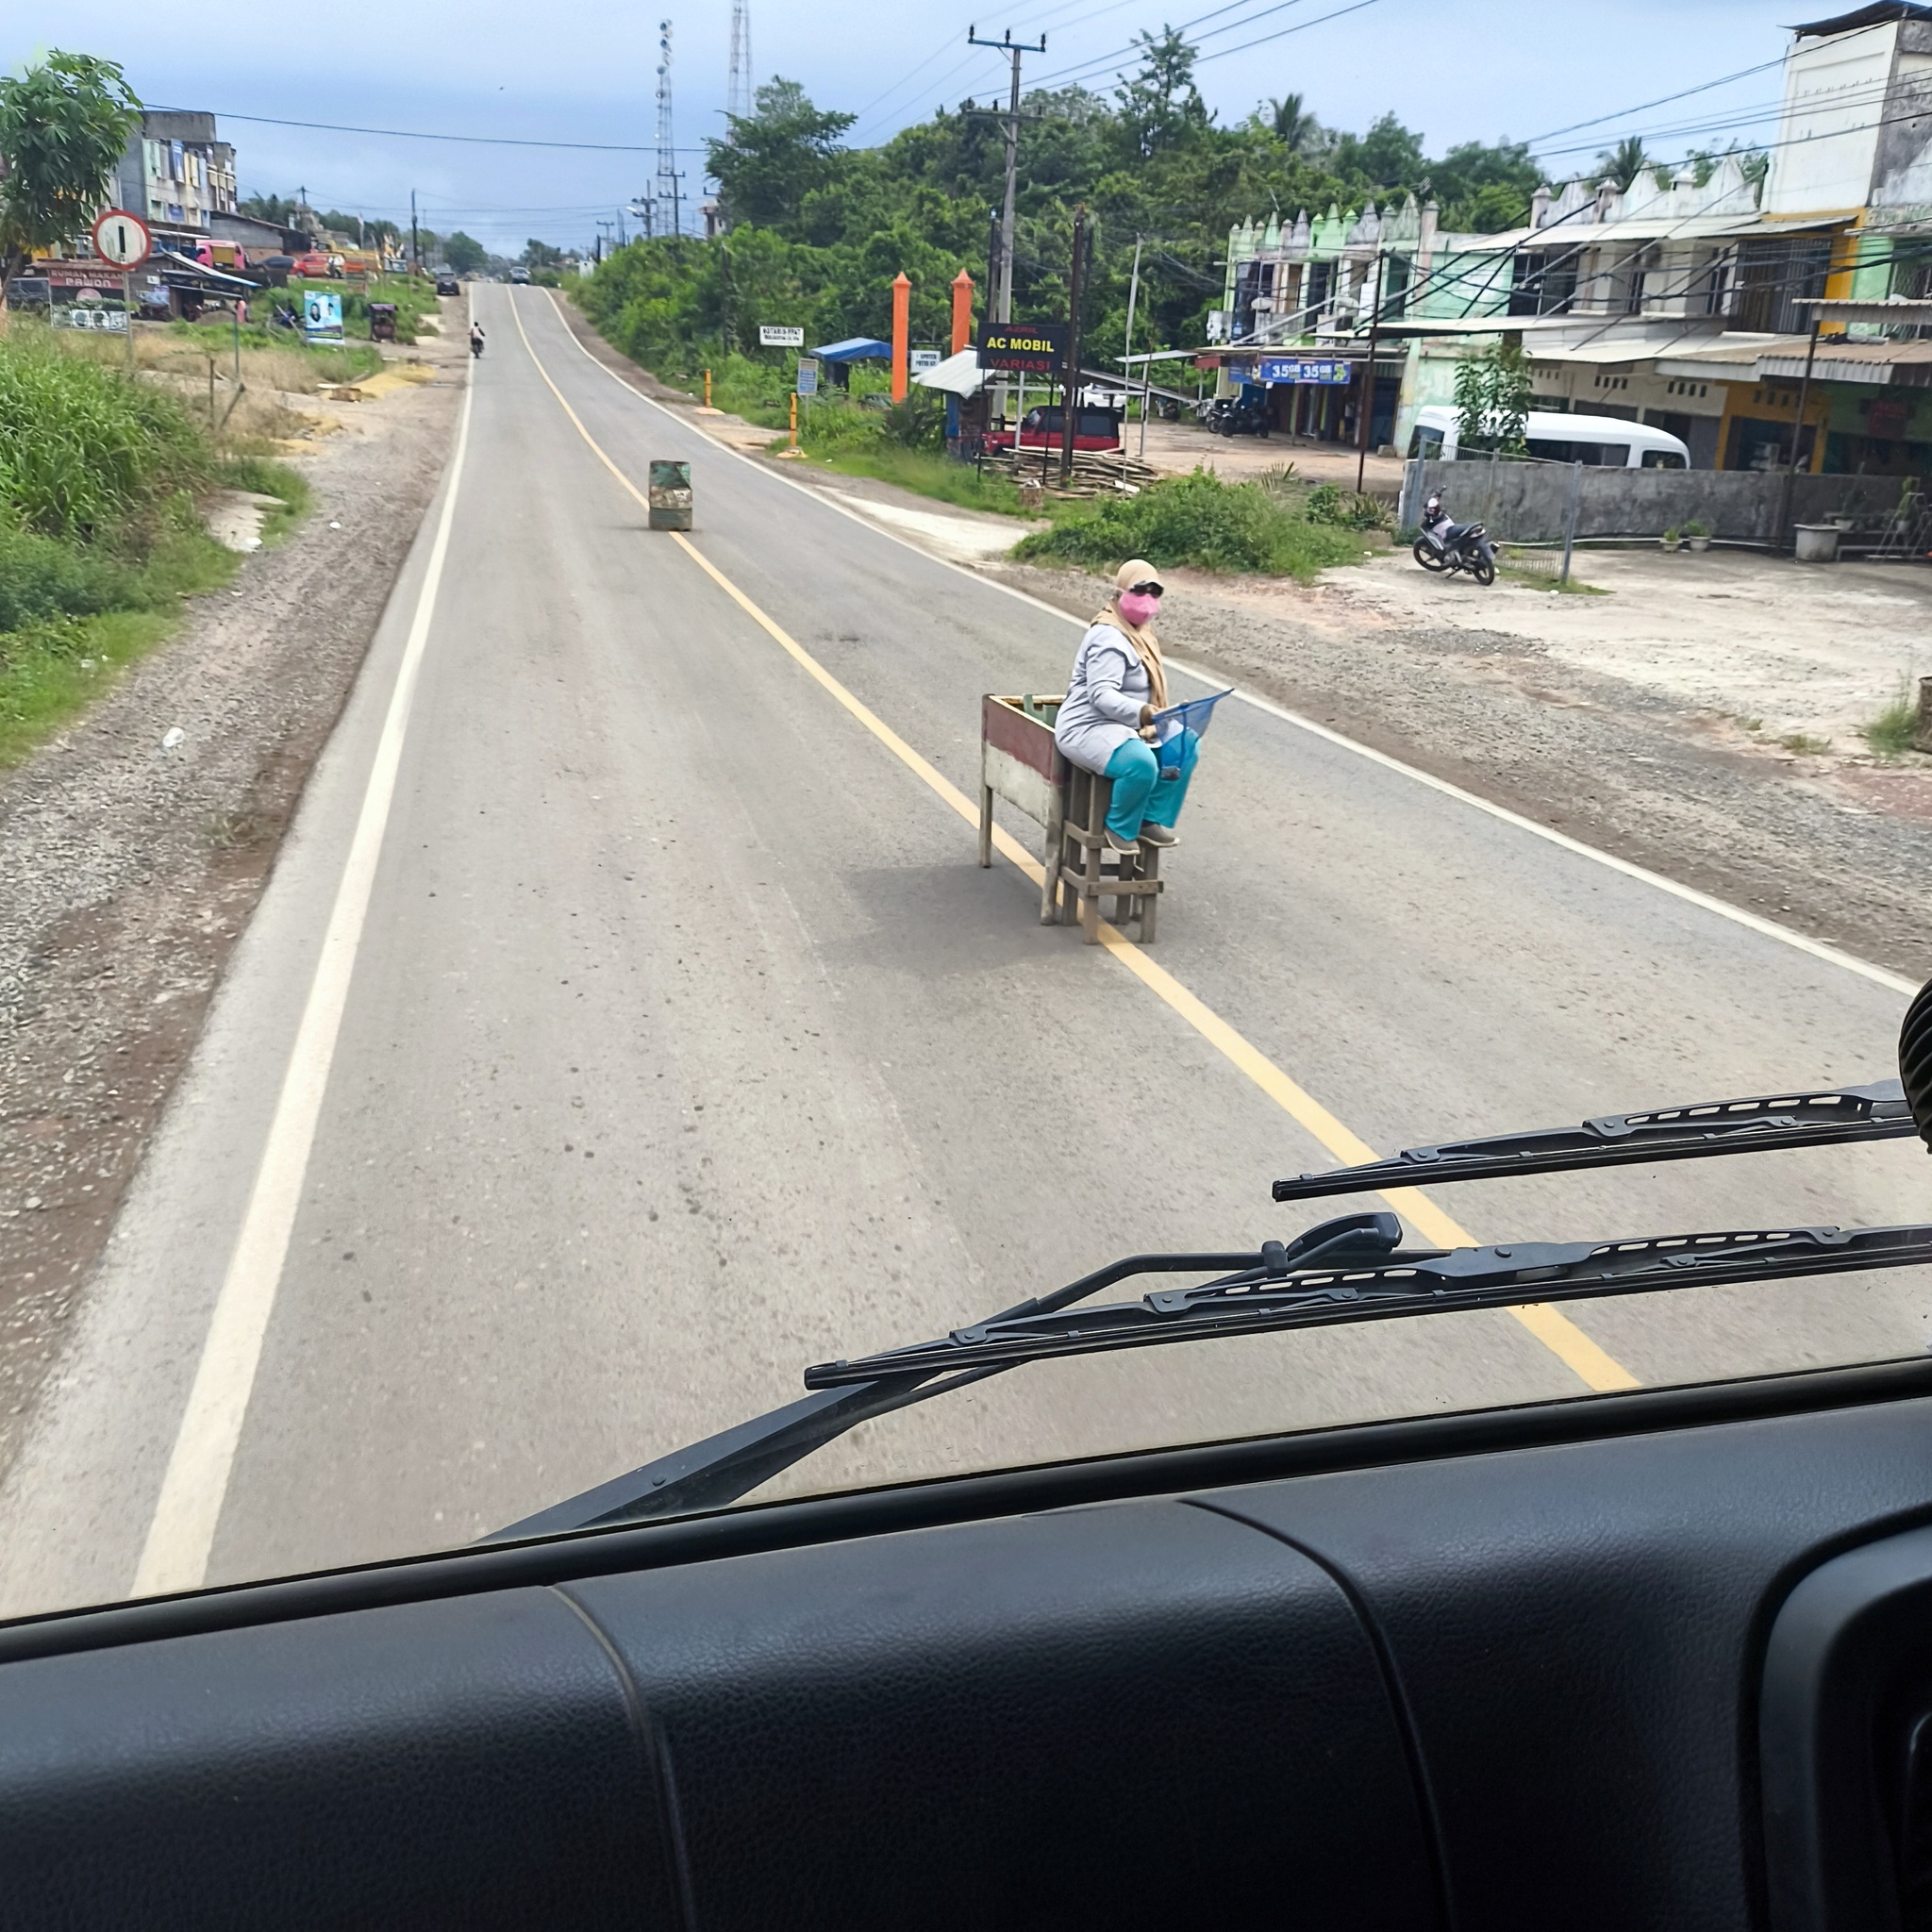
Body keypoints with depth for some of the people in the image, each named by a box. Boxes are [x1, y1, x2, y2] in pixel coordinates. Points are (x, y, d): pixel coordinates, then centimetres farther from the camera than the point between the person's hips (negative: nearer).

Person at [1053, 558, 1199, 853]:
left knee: (1186, 745, 1)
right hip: (1089, 728, -11)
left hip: (1129, 723, 11)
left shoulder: (1138, 629, 14)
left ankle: (1152, 819, 8)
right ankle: (1120, 828, -8)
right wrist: (1141, 712, -46)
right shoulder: (1109, 638, -20)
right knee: (1142, 763, -35)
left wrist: (1151, 714, 10)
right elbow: (1101, 695, -30)